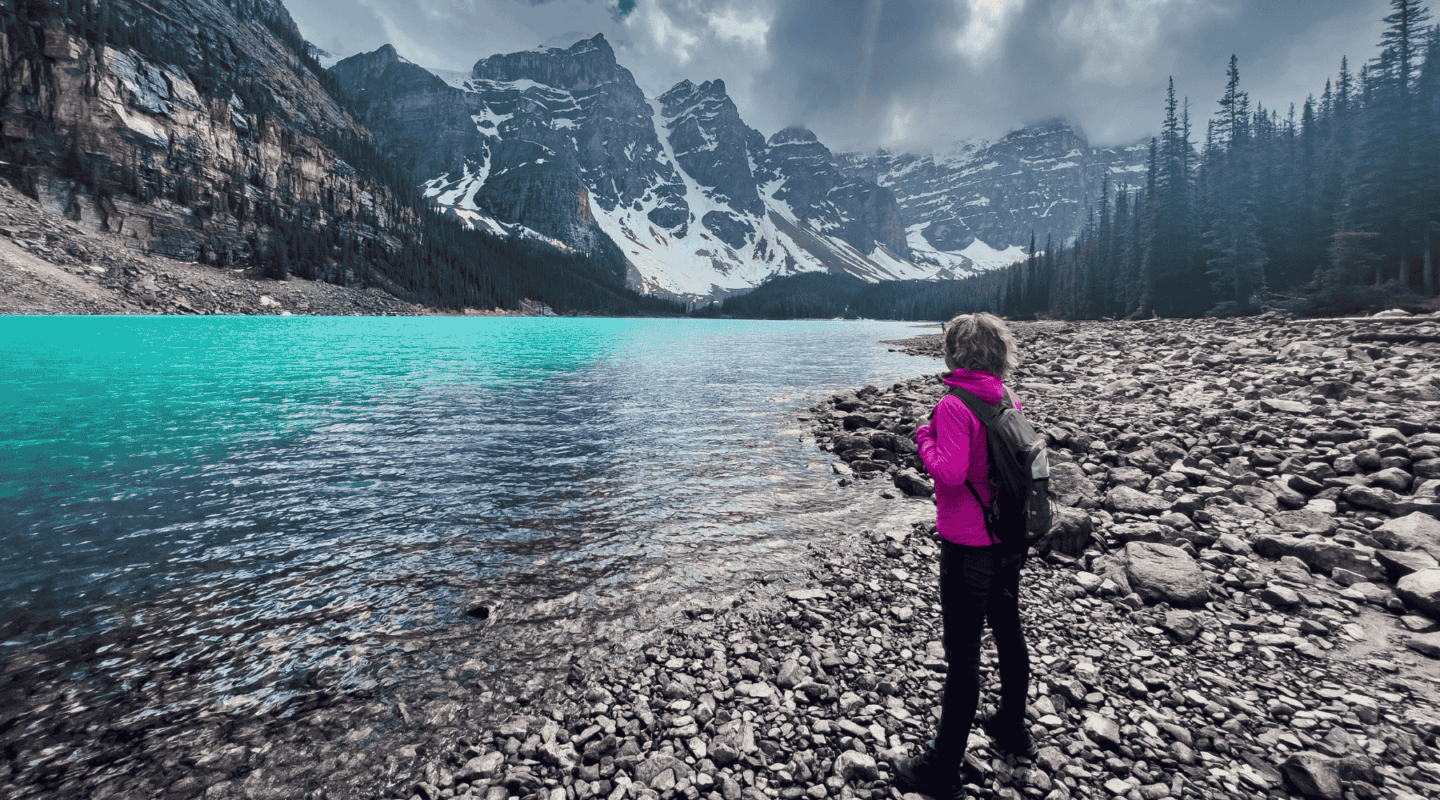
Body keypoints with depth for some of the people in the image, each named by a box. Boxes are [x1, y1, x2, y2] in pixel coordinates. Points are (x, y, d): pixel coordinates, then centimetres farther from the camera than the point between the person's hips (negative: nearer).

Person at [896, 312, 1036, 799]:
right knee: (1008, 634, 22)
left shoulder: (954, 405, -19)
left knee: (963, 654, 0)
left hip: (968, 548, -8)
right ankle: (1012, 730, 43)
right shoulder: (1009, 401, 3)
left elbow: (950, 473, -26)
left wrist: (925, 439, -10)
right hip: (1010, 540, 8)